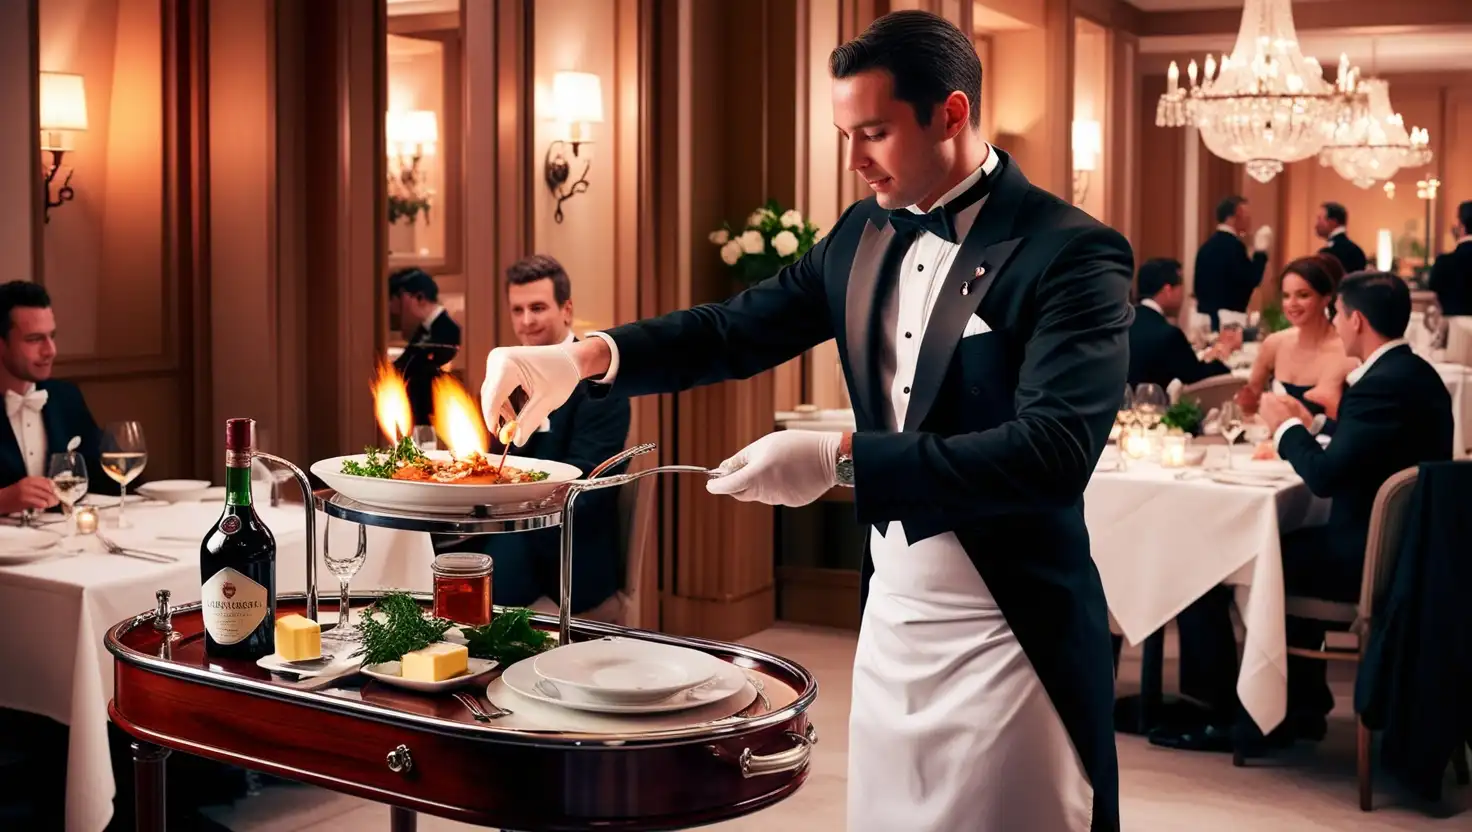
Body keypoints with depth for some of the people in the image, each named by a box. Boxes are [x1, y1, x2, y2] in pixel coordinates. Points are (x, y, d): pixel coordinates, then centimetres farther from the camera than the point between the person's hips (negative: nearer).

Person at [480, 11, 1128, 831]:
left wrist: (840, 459, -30)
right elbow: (739, 330, 8)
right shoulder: (864, 232, 6)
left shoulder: (1072, 253, -16)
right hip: (889, 618, 7)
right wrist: (585, 357, -9)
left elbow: (1054, 454, -26)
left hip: (1008, 639, -6)